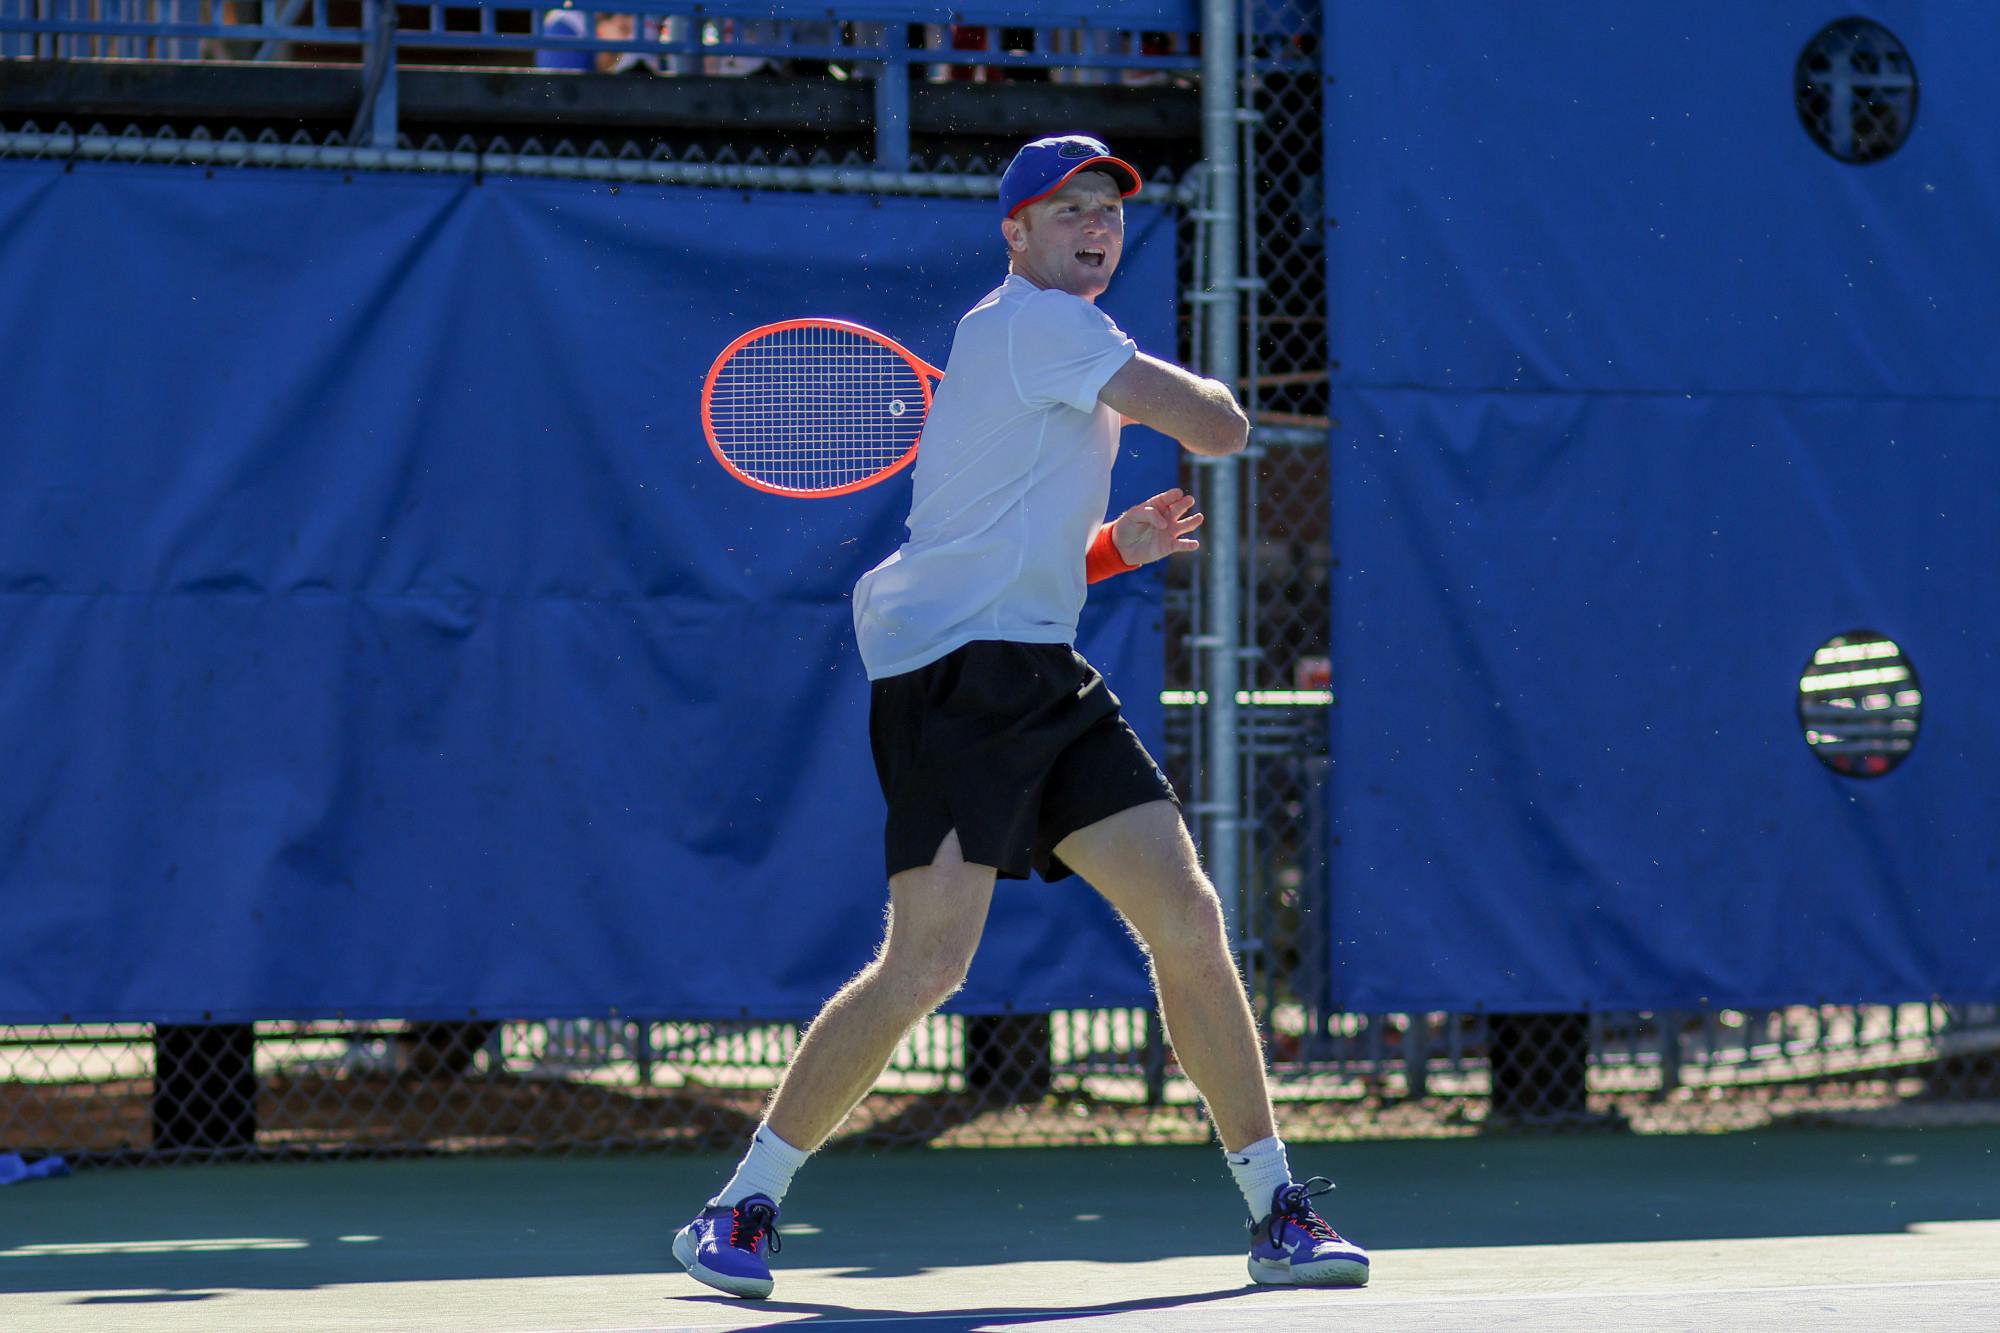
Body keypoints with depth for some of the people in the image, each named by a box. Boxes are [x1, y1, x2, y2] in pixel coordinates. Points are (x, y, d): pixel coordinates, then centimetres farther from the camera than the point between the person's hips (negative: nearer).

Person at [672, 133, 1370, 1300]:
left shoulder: (1063, 353, 23)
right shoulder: (1031, 321, -8)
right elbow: (1219, 428, -13)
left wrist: (1119, 545, 12)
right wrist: (1198, 398, 10)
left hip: (1045, 680, 10)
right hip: (958, 672, -10)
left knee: (1188, 917, 1)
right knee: (927, 963, -16)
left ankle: (1278, 1212, 7)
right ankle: (744, 1208, -4)